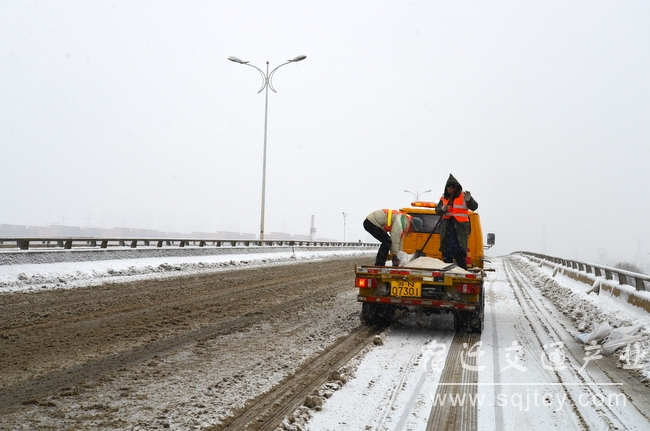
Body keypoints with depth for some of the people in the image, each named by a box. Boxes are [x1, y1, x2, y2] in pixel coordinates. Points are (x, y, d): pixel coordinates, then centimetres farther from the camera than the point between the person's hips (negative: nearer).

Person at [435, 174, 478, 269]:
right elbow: (437, 210, 9)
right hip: (447, 227, 4)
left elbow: (474, 207, -7)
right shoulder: (444, 198, 13)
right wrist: (442, 209, -13)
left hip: (460, 227, -4)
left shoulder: (463, 196, 1)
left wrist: (468, 200, -26)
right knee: (446, 251, 8)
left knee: (460, 250, -9)